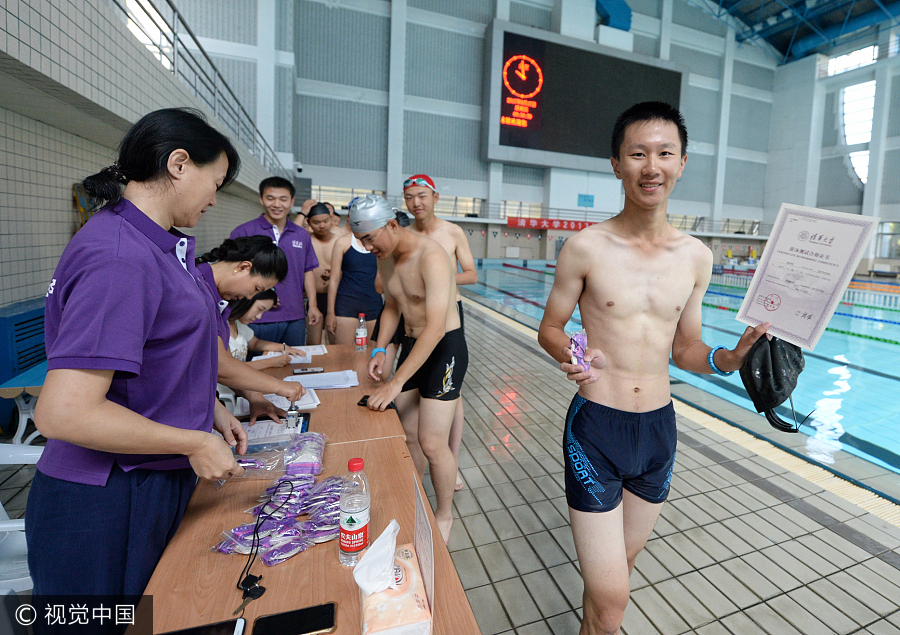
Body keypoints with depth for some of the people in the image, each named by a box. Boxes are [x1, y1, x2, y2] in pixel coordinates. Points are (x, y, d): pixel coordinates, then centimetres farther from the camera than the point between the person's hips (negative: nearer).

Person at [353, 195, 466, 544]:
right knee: (407, 435, 12)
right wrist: (380, 349, 2)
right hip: (411, 345, 8)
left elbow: (435, 328, -31)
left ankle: (444, 515, 20)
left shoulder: (431, 257, -24)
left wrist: (396, 383, -32)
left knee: (431, 444, -5)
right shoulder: (385, 258, 3)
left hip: (445, 348, -7)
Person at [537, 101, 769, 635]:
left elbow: (684, 349, 9)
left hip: (660, 428, 5)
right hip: (596, 429, -4)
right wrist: (573, 357, -22)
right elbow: (550, 329, -2)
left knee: (618, 567, 24)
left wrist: (730, 359, -10)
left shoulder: (696, 257, 2)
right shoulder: (586, 248, -10)